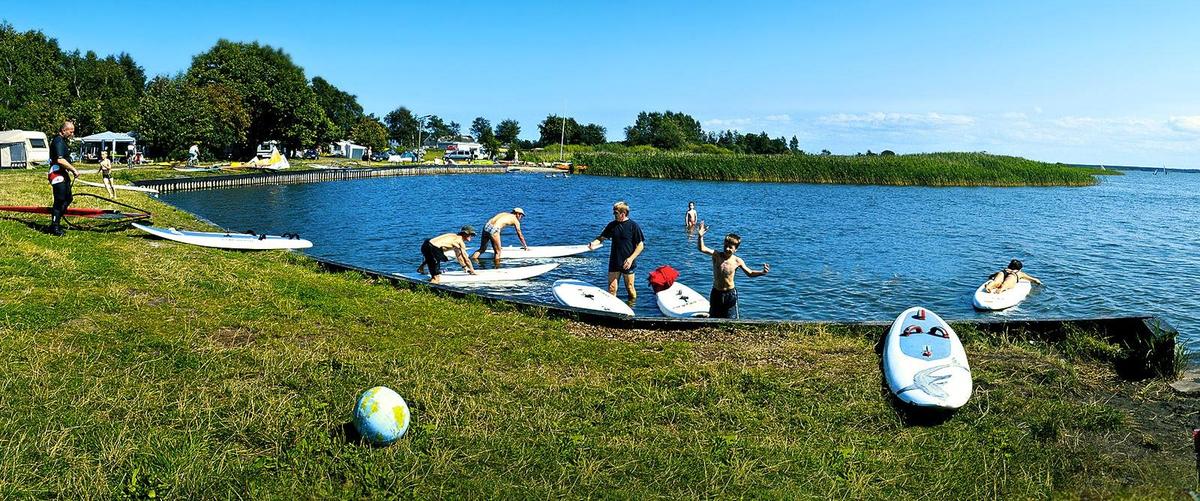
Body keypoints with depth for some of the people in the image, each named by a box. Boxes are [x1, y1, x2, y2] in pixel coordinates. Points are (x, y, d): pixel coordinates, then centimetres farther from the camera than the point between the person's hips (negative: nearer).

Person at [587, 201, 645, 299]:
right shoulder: (612, 225, 5)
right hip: (614, 263, 4)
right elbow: (602, 237, 10)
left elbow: (640, 245, -6)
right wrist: (594, 243, -12)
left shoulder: (633, 226, -8)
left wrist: (631, 259, -15)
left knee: (630, 289, 6)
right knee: (611, 288, 3)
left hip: (627, 264, -3)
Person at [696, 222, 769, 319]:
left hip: (730, 294, -1)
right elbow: (702, 248, -26)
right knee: (713, 318, 15)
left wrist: (762, 272, -14)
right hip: (716, 293, 1)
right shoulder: (716, 255, -13)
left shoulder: (737, 261, -10)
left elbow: (750, 273, 3)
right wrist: (700, 236, -44)